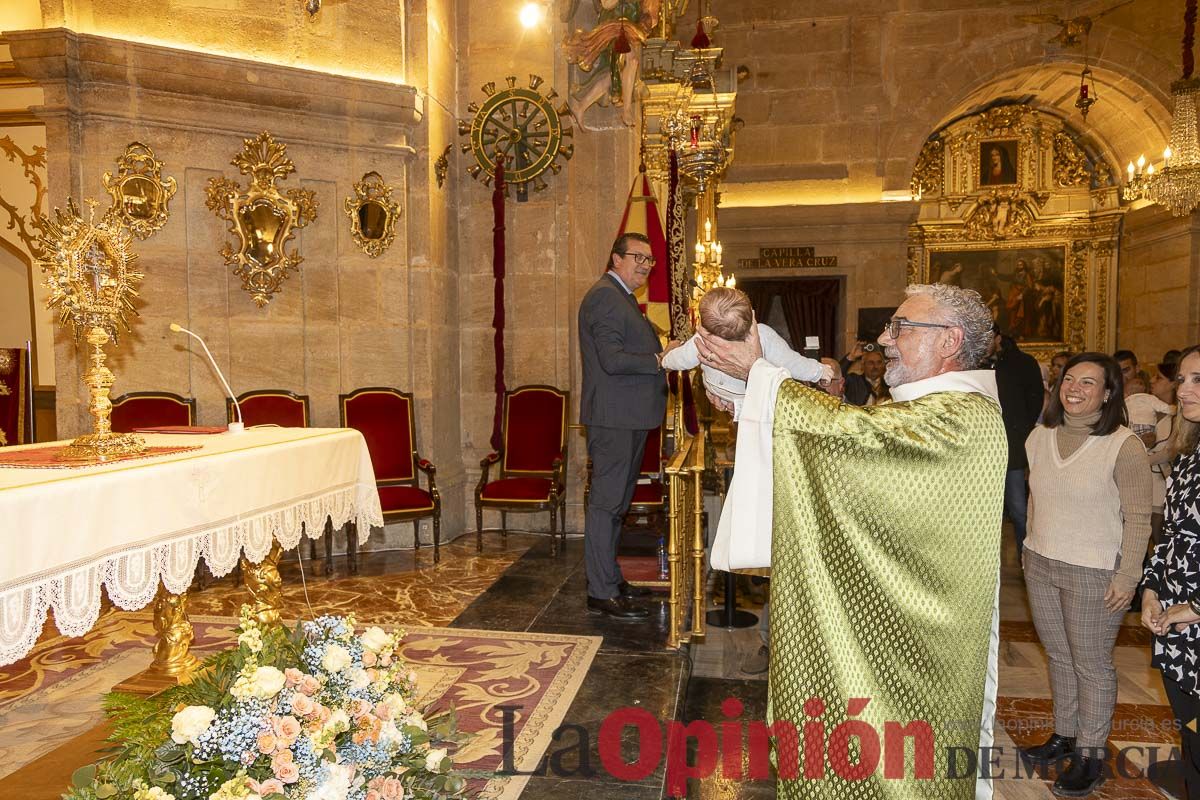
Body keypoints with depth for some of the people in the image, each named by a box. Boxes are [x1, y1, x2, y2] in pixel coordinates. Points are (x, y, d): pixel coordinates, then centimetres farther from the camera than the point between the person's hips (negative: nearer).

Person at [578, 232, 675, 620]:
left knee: (614, 501, 17)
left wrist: (661, 354, 8)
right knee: (606, 502, -5)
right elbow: (613, 359, -23)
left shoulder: (621, 297, 21)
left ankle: (610, 578, 28)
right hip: (613, 417, -11)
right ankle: (602, 594, 1)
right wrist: (660, 360, -15)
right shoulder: (605, 296, -13)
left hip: (627, 417, 11)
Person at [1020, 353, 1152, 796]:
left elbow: (1138, 518, -12)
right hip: (1040, 564, 6)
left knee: (1092, 664, 7)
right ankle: (1063, 735, 35)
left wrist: (1128, 576, -13)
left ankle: (1090, 754, 22)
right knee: (1059, 655, 18)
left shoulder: (1124, 445, -15)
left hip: (1095, 573, -6)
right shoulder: (1042, 434, 3)